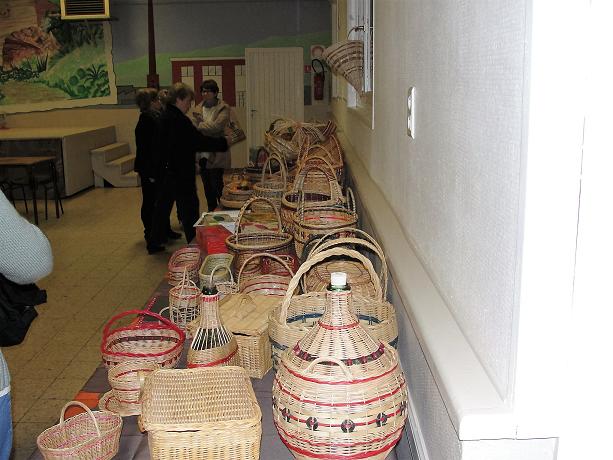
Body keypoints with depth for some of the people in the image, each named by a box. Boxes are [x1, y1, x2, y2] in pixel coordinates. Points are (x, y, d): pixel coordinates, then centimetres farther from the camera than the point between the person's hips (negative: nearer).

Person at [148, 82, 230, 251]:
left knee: (162, 206, 16)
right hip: (180, 174, -9)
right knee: (189, 207, 1)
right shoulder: (178, 120, -20)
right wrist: (224, 142, -13)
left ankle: (155, 243, 24)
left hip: (165, 172, 10)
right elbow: (199, 141, -21)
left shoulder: (164, 117, 10)